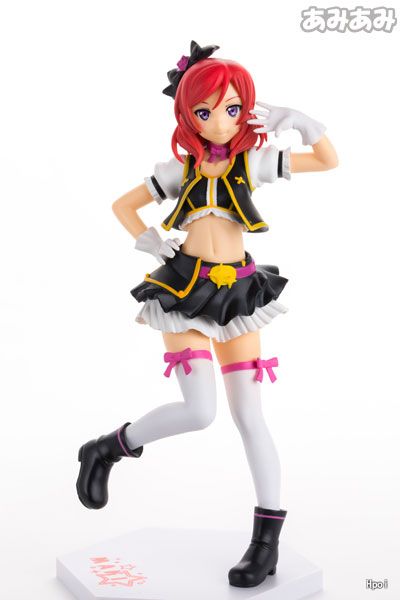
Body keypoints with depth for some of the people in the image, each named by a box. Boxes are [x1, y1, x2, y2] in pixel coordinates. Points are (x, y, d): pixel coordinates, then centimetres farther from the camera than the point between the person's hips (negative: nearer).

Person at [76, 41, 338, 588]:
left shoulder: (254, 161, 6)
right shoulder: (179, 169, 8)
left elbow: (329, 160, 10)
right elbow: (123, 205, 18)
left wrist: (294, 120, 1)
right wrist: (150, 244, 3)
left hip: (238, 292, 1)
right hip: (184, 290, -1)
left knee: (249, 416, 0)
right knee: (199, 411, -16)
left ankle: (268, 538, 9)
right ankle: (107, 449, 10)